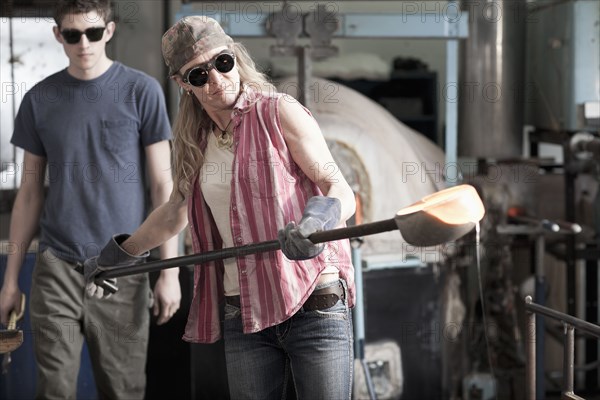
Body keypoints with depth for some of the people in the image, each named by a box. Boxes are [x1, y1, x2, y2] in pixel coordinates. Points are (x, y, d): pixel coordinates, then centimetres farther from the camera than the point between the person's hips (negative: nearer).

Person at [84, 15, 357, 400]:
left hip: (313, 309, -4)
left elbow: (342, 191, -9)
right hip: (243, 316, 5)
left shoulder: (279, 111, -4)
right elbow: (174, 214, 28)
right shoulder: (195, 142, 12)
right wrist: (117, 255, 37)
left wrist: (317, 221, -31)